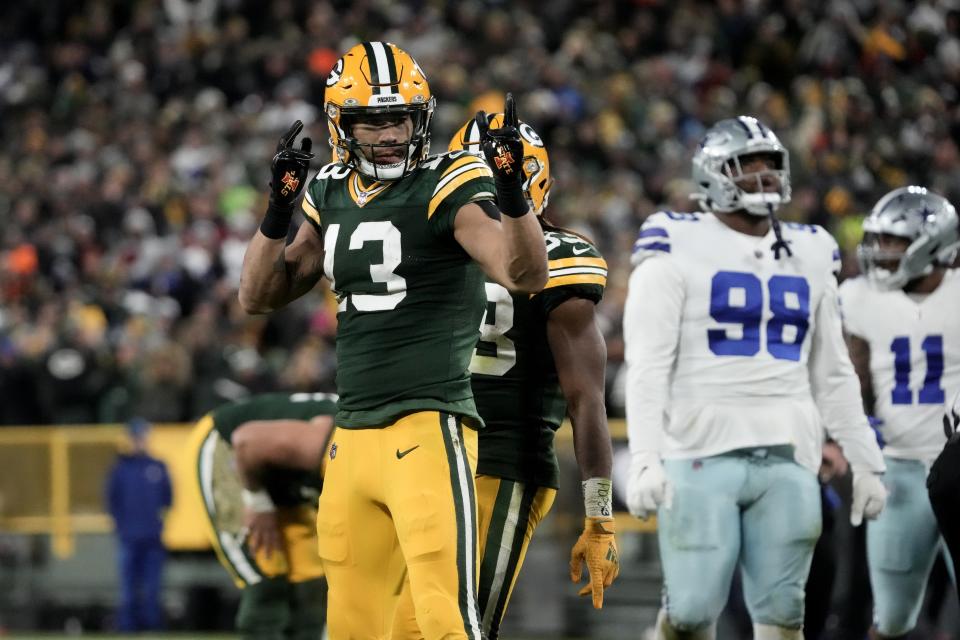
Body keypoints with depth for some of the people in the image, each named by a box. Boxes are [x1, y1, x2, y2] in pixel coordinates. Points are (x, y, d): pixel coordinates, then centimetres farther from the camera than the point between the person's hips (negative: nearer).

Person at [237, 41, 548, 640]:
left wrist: (511, 190, -35)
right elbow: (260, 296, 15)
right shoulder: (331, 196, 13)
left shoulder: (446, 187, -8)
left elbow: (527, 276, -19)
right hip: (354, 437, 7)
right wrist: (279, 209, 0)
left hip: (429, 429, -7)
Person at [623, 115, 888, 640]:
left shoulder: (808, 258, 16)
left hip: (787, 459, 4)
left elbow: (833, 376, 22)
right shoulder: (678, 252, -1)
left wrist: (865, 462, 18)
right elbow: (648, 368, -8)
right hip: (702, 457, -4)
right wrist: (644, 459, -19)